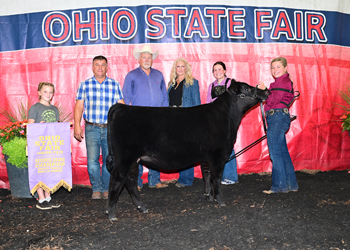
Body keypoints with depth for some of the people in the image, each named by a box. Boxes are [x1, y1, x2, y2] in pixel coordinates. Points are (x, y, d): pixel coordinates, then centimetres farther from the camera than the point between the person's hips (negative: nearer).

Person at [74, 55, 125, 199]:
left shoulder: (115, 85, 9)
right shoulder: (84, 85, 8)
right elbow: (79, 106, 6)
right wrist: (77, 126, -2)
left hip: (110, 128, 1)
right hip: (91, 128, 0)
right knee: (92, 160, -4)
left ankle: (106, 189, 15)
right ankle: (96, 189, 10)